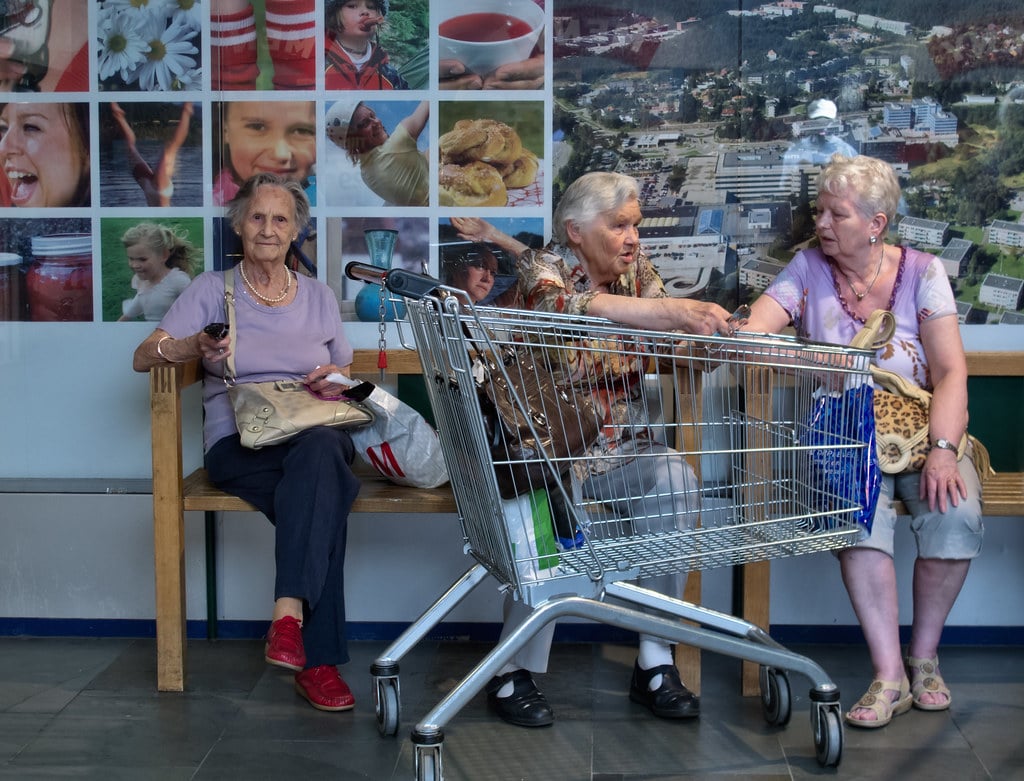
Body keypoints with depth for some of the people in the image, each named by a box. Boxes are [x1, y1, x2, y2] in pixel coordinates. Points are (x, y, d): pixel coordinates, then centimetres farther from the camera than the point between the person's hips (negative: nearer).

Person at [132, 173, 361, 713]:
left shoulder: (319, 296, 21)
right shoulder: (212, 289, 12)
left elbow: (346, 378, 26)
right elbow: (143, 357, 3)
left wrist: (336, 382, 1)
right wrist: (191, 347, -19)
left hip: (318, 438, 2)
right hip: (238, 442, -2)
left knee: (320, 451, -39)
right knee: (323, 494, -37)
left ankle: (288, 615, -46)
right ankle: (317, 658, -38)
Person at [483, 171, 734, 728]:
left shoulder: (635, 270, 9)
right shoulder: (542, 266, -7)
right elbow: (570, 305, -31)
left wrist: (706, 322, -26)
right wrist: (672, 311, -40)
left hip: (615, 442, 5)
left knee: (672, 475, -24)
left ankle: (654, 663, -17)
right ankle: (513, 674, -17)